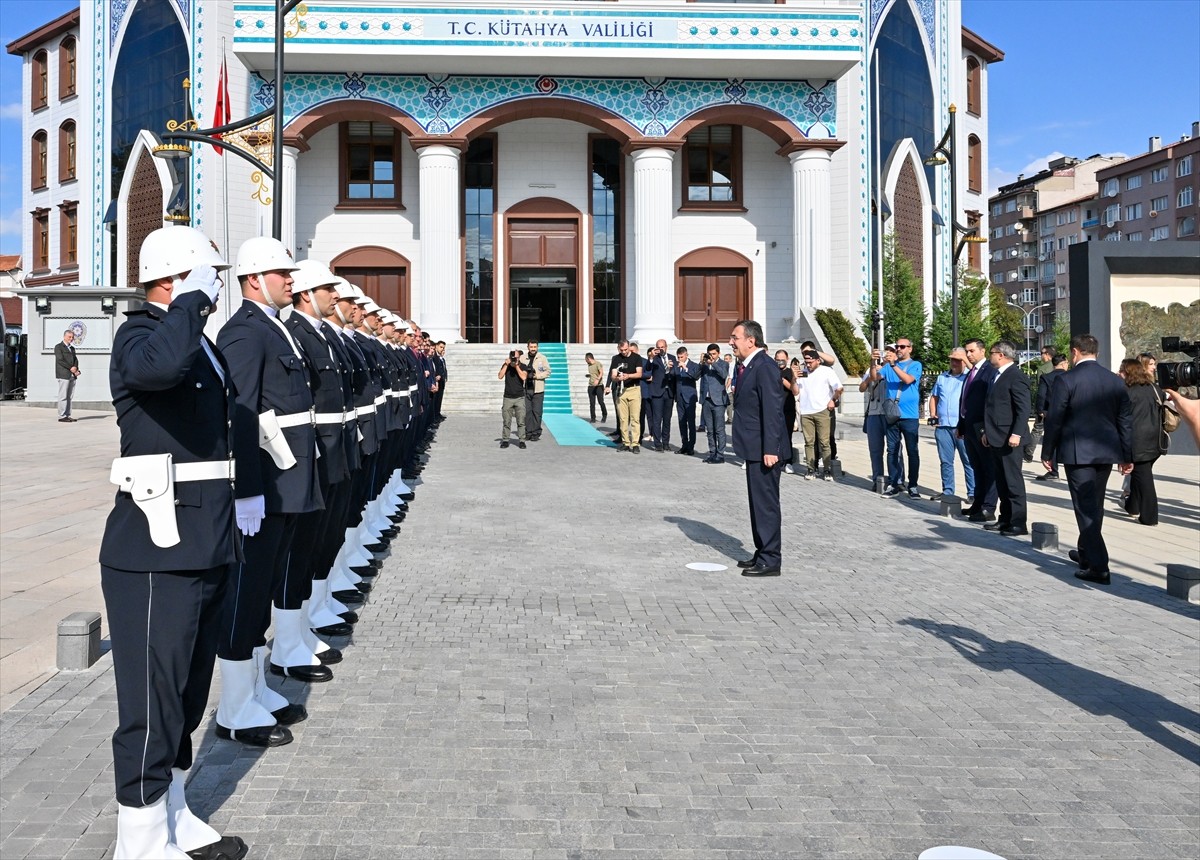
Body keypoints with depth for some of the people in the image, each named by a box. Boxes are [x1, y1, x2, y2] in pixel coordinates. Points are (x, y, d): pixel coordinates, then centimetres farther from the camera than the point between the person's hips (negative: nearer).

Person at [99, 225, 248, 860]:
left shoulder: (202, 343, 17)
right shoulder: (140, 334, -11)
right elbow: (158, 364, -38)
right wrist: (192, 299, -22)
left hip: (204, 549, 9)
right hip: (156, 555, -9)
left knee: (187, 696, 19)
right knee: (153, 705, 0)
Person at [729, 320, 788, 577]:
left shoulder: (765, 367, -17)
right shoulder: (748, 366, 13)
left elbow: (773, 410, -21)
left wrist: (770, 449, -24)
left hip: (764, 449, -10)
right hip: (754, 449, 10)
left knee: (766, 503, -3)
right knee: (757, 502, 16)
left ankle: (770, 560, 5)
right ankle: (762, 553, 27)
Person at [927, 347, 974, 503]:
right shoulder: (942, 377, 16)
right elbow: (934, 397, 22)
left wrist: (968, 363, -20)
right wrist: (933, 415, 9)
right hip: (943, 426, 5)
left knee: (969, 461, -1)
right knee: (946, 461, 9)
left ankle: (973, 493, 3)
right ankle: (947, 491, 17)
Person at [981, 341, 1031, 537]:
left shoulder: (1016, 376, -13)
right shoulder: (998, 376, 17)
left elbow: (1023, 408, -19)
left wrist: (1016, 434, -24)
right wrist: (987, 432, 21)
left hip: (1009, 438, -9)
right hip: (996, 438, 10)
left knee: (1013, 481, -5)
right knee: (1001, 482, 12)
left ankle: (1018, 523, -1)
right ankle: (1005, 519, 19)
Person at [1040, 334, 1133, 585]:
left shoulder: (1066, 380, -11)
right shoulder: (1116, 381, 5)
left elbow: (1054, 420, -9)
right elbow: (1126, 421, 7)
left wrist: (1047, 452, 1)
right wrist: (1127, 456, 14)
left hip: (1077, 452, -5)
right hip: (1106, 452, 6)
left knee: (1086, 507, -4)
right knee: (1095, 506, 19)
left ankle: (1098, 566, -8)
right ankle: (1086, 552, 34)